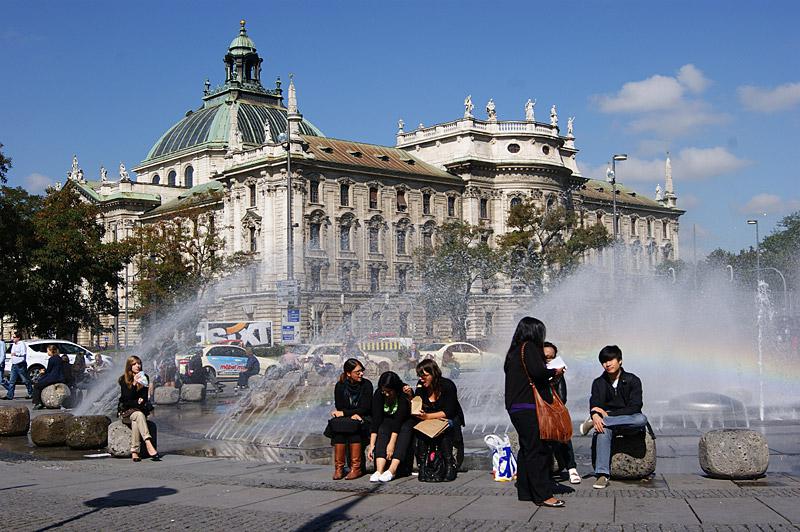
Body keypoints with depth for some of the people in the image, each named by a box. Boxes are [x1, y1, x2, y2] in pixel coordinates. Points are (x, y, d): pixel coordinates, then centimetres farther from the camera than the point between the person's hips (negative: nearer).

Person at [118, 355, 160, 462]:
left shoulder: (144, 378, 5)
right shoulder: (123, 379, -5)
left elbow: (145, 397, 8)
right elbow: (126, 398, -15)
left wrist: (141, 400, -15)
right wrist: (134, 384, -23)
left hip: (140, 409, 3)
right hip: (126, 411, -3)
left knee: (136, 420, -33)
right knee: (139, 415, -35)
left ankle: (134, 452, -39)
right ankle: (149, 445, -53)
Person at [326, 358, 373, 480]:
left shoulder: (366, 384, -5)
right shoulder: (340, 386, 3)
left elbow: (365, 408, -9)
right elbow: (339, 408, 1)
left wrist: (344, 413, -11)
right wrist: (352, 414, -17)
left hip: (363, 419, -2)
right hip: (346, 419, 2)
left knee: (354, 426, -34)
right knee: (338, 428, -30)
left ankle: (356, 468, -32)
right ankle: (339, 468, -27)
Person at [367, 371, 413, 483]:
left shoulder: (405, 393, -27)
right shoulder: (378, 394, -17)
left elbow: (399, 419, -32)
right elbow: (376, 420, -21)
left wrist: (392, 443, -38)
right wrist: (372, 445, -29)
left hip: (405, 421, -2)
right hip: (388, 420, 3)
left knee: (405, 430, -34)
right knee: (382, 430, -29)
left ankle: (392, 470, -45)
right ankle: (379, 470, -43)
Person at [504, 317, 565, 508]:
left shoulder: (514, 351, 17)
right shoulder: (529, 347, -10)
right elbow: (538, 371, -23)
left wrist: (548, 374, 17)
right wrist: (555, 372, -5)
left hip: (516, 408, 10)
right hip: (529, 408, -10)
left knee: (527, 449, 14)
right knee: (538, 450, -8)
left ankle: (525, 492, 19)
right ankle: (543, 495, -9)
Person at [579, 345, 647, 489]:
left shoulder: (633, 380, -3)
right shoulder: (599, 383, 6)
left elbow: (634, 407, -12)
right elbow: (595, 404, -8)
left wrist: (607, 414, -18)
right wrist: (595, 415, -33)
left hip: (629, 420, -1)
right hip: (607, 420, 1)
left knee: (641, 419, -36)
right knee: (603, 430, -35)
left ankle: (592, 423, -33)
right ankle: (602, 474, -41)